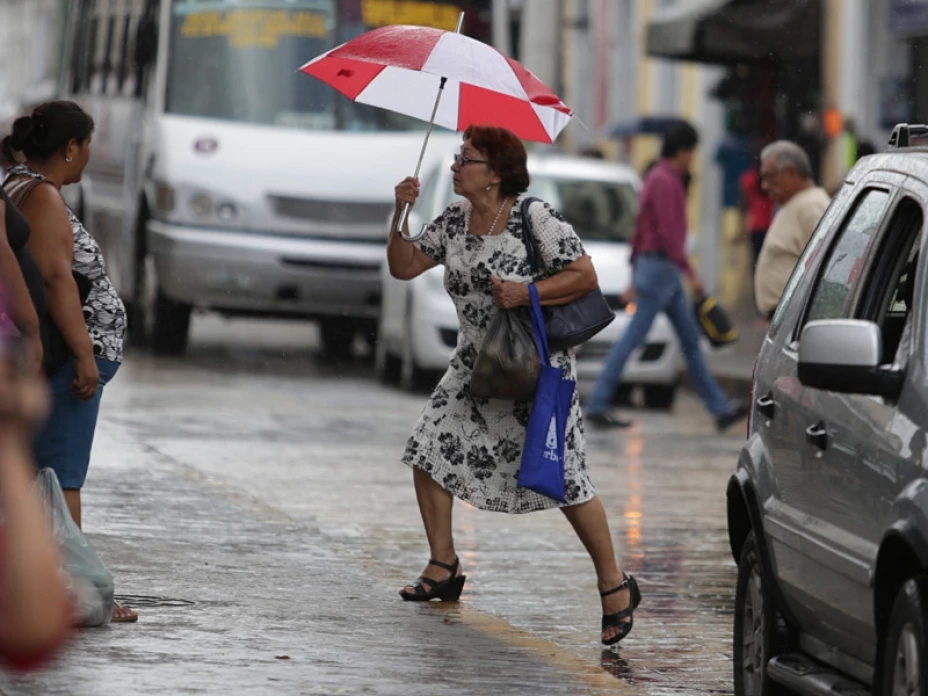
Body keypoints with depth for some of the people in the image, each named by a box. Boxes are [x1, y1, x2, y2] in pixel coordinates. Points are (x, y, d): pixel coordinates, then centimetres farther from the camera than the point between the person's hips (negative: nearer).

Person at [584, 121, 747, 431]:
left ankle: (720, 408, 10)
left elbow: (640, 232, 21)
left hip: (664, 272, 11)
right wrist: (690, 272, -19)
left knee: (691, 339, 9)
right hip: (661, 266, -11)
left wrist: (635, 279, 24)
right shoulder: (665, 182, -14)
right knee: (633, 337, -8)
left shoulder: (658, 179, 18)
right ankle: (598, 405, -5)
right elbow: (667, 234, -21)